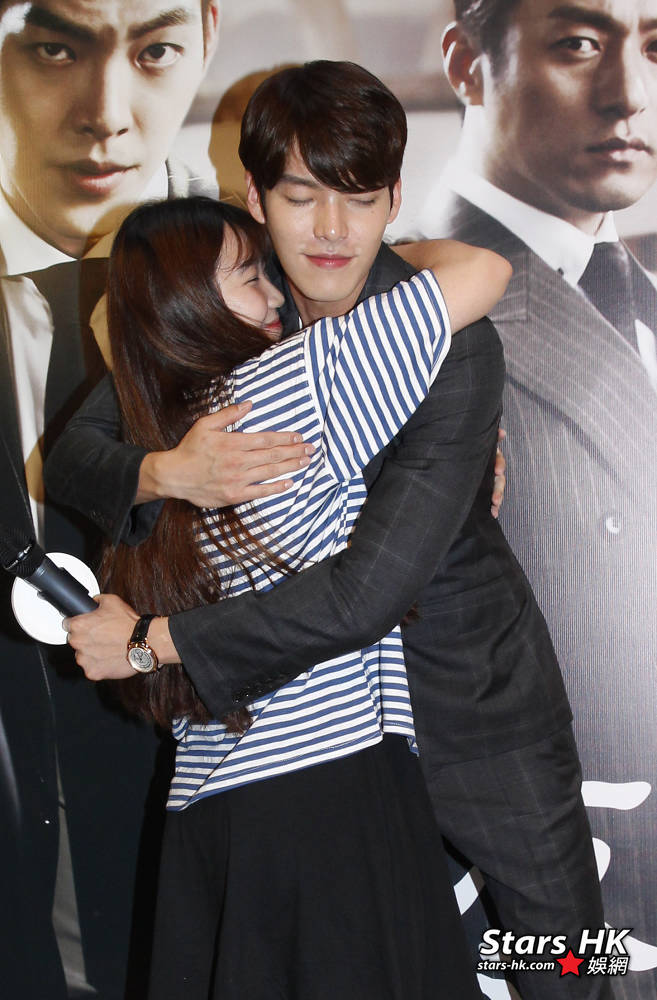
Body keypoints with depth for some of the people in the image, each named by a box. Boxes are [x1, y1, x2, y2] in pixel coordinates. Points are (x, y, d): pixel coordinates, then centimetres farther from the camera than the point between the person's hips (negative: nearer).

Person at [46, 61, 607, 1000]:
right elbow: (72, 453, -6)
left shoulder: (453, 348, -25)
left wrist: (153, 640, -25)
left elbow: (368, 593, -32)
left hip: (474, 700, -3)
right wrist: (164, 472, -30)